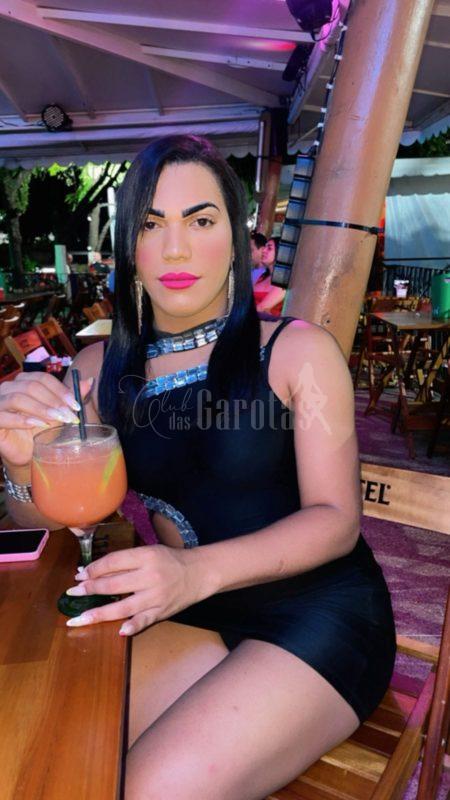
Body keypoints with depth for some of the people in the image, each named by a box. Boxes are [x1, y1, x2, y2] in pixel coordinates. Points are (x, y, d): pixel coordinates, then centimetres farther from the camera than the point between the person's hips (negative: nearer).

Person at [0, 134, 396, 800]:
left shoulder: (297, 350, -8)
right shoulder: (98, 370, 2)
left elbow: (336, 518, -11)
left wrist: (197, 570, -27)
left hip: (319, 611, -3)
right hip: (192, 619, 4)